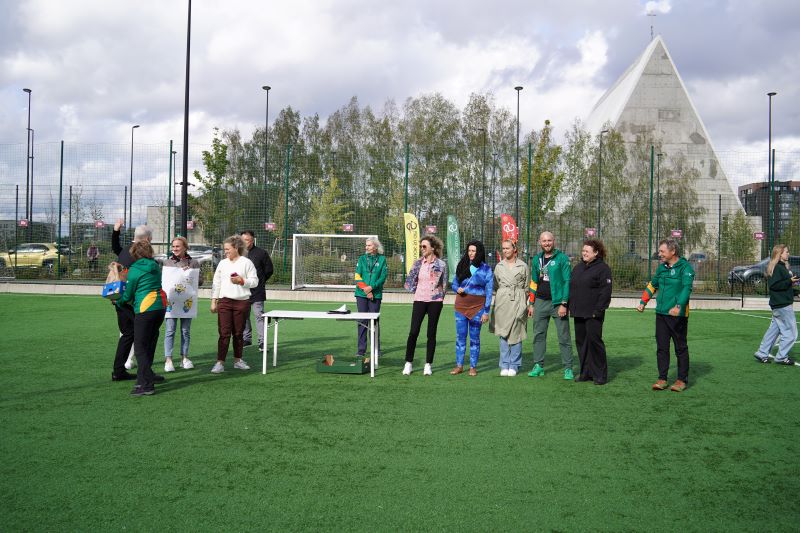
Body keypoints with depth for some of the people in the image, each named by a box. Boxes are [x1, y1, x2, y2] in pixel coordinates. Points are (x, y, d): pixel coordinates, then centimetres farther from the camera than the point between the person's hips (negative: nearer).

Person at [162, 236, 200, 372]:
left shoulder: (193, 263, 5)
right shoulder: (167, 262, 6)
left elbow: (199, 281, 3)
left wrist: (189, 274, -12)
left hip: (187, 300, 1)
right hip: (170, 299, -1)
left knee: (186, 330, 8)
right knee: (170, 330, -3)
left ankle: (184, 357, 19)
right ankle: (168, 359, 1)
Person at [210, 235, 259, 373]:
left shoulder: (247, 263, 0)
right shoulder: (222, 263, 9)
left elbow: (254, 281, -1)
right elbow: (216, 283, 11)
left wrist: (241, 281, -15)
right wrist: (213, 301, 7)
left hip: (242, 302, -1)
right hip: (224, 301, 2)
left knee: (238, 333, 8)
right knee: (224, 333, -4)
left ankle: (237, 360, 21)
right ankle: (220, 363, -5)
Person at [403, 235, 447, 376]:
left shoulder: (441, 264, -1)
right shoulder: (418, 263, 4)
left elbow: (444, 284, 6)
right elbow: (409, 281, 11)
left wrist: (439, 296, 8)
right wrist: (416, 290, 7)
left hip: (435, 301, -1)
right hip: (419, 301, 1)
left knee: (431, 333, 3)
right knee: (413, 332, -4)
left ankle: (428, 365, 11)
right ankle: (408, 363, 5)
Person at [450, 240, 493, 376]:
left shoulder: (486, 269, -3)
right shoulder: (462, 266, 6)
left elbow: (489, 291, -2)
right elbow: (454, 283, 15)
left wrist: (486, 312, -6)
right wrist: (457, 289, -9)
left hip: (477, 307, -3)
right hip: (461, 305, 3)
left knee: (475, 338, 4)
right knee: (460, 336, 4)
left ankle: (473, 367, 11)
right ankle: (459, 365, 11)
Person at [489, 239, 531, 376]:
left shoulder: (523, 266, 5)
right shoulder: (499, 266, 11)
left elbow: (528, 287, 7)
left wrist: (530, 305, 3)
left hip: (518, 303, -2)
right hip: (502, 302, 2)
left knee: (516, 335, -2)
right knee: (503, 334, 1)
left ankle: (514, 366, 8)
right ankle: (504, 365, 7)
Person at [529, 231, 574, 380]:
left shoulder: (562, 258, -4)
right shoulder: (537, 259, 13)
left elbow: (567, 282, -8)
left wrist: (564, 304, -14)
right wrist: (531, 304, 14)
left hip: (558, 302, -5)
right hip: (540, 302, 5)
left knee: (564, 337, -2)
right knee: (539, 335, 8)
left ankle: (568, 368, 3)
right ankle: (538, 366, 16)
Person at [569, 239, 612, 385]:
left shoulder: (602, 268, -6)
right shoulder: (578, 267, 17)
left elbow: (605, 291, -12)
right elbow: (571, 287, 22)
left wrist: (598, 310, -17)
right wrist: (570, 306, 14)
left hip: (593, 314, -7)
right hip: (578, 313, 8)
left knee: (594, 341, -6)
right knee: (581, 342, 9)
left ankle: (600, 374, 3)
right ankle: (586, 373, 17)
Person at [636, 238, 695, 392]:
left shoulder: (685, 267, -9)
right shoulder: (662, 267, 12)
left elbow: (687, 288, -22)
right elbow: (652, 285, 25)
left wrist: (679, 306, -36)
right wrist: (643, 302, 19)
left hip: (678, 315, -6)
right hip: (661, 314, 7)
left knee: (681, 348, 4)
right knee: (661, 347, 9)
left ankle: (682, 379, 14)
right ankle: (662, 378, 16)